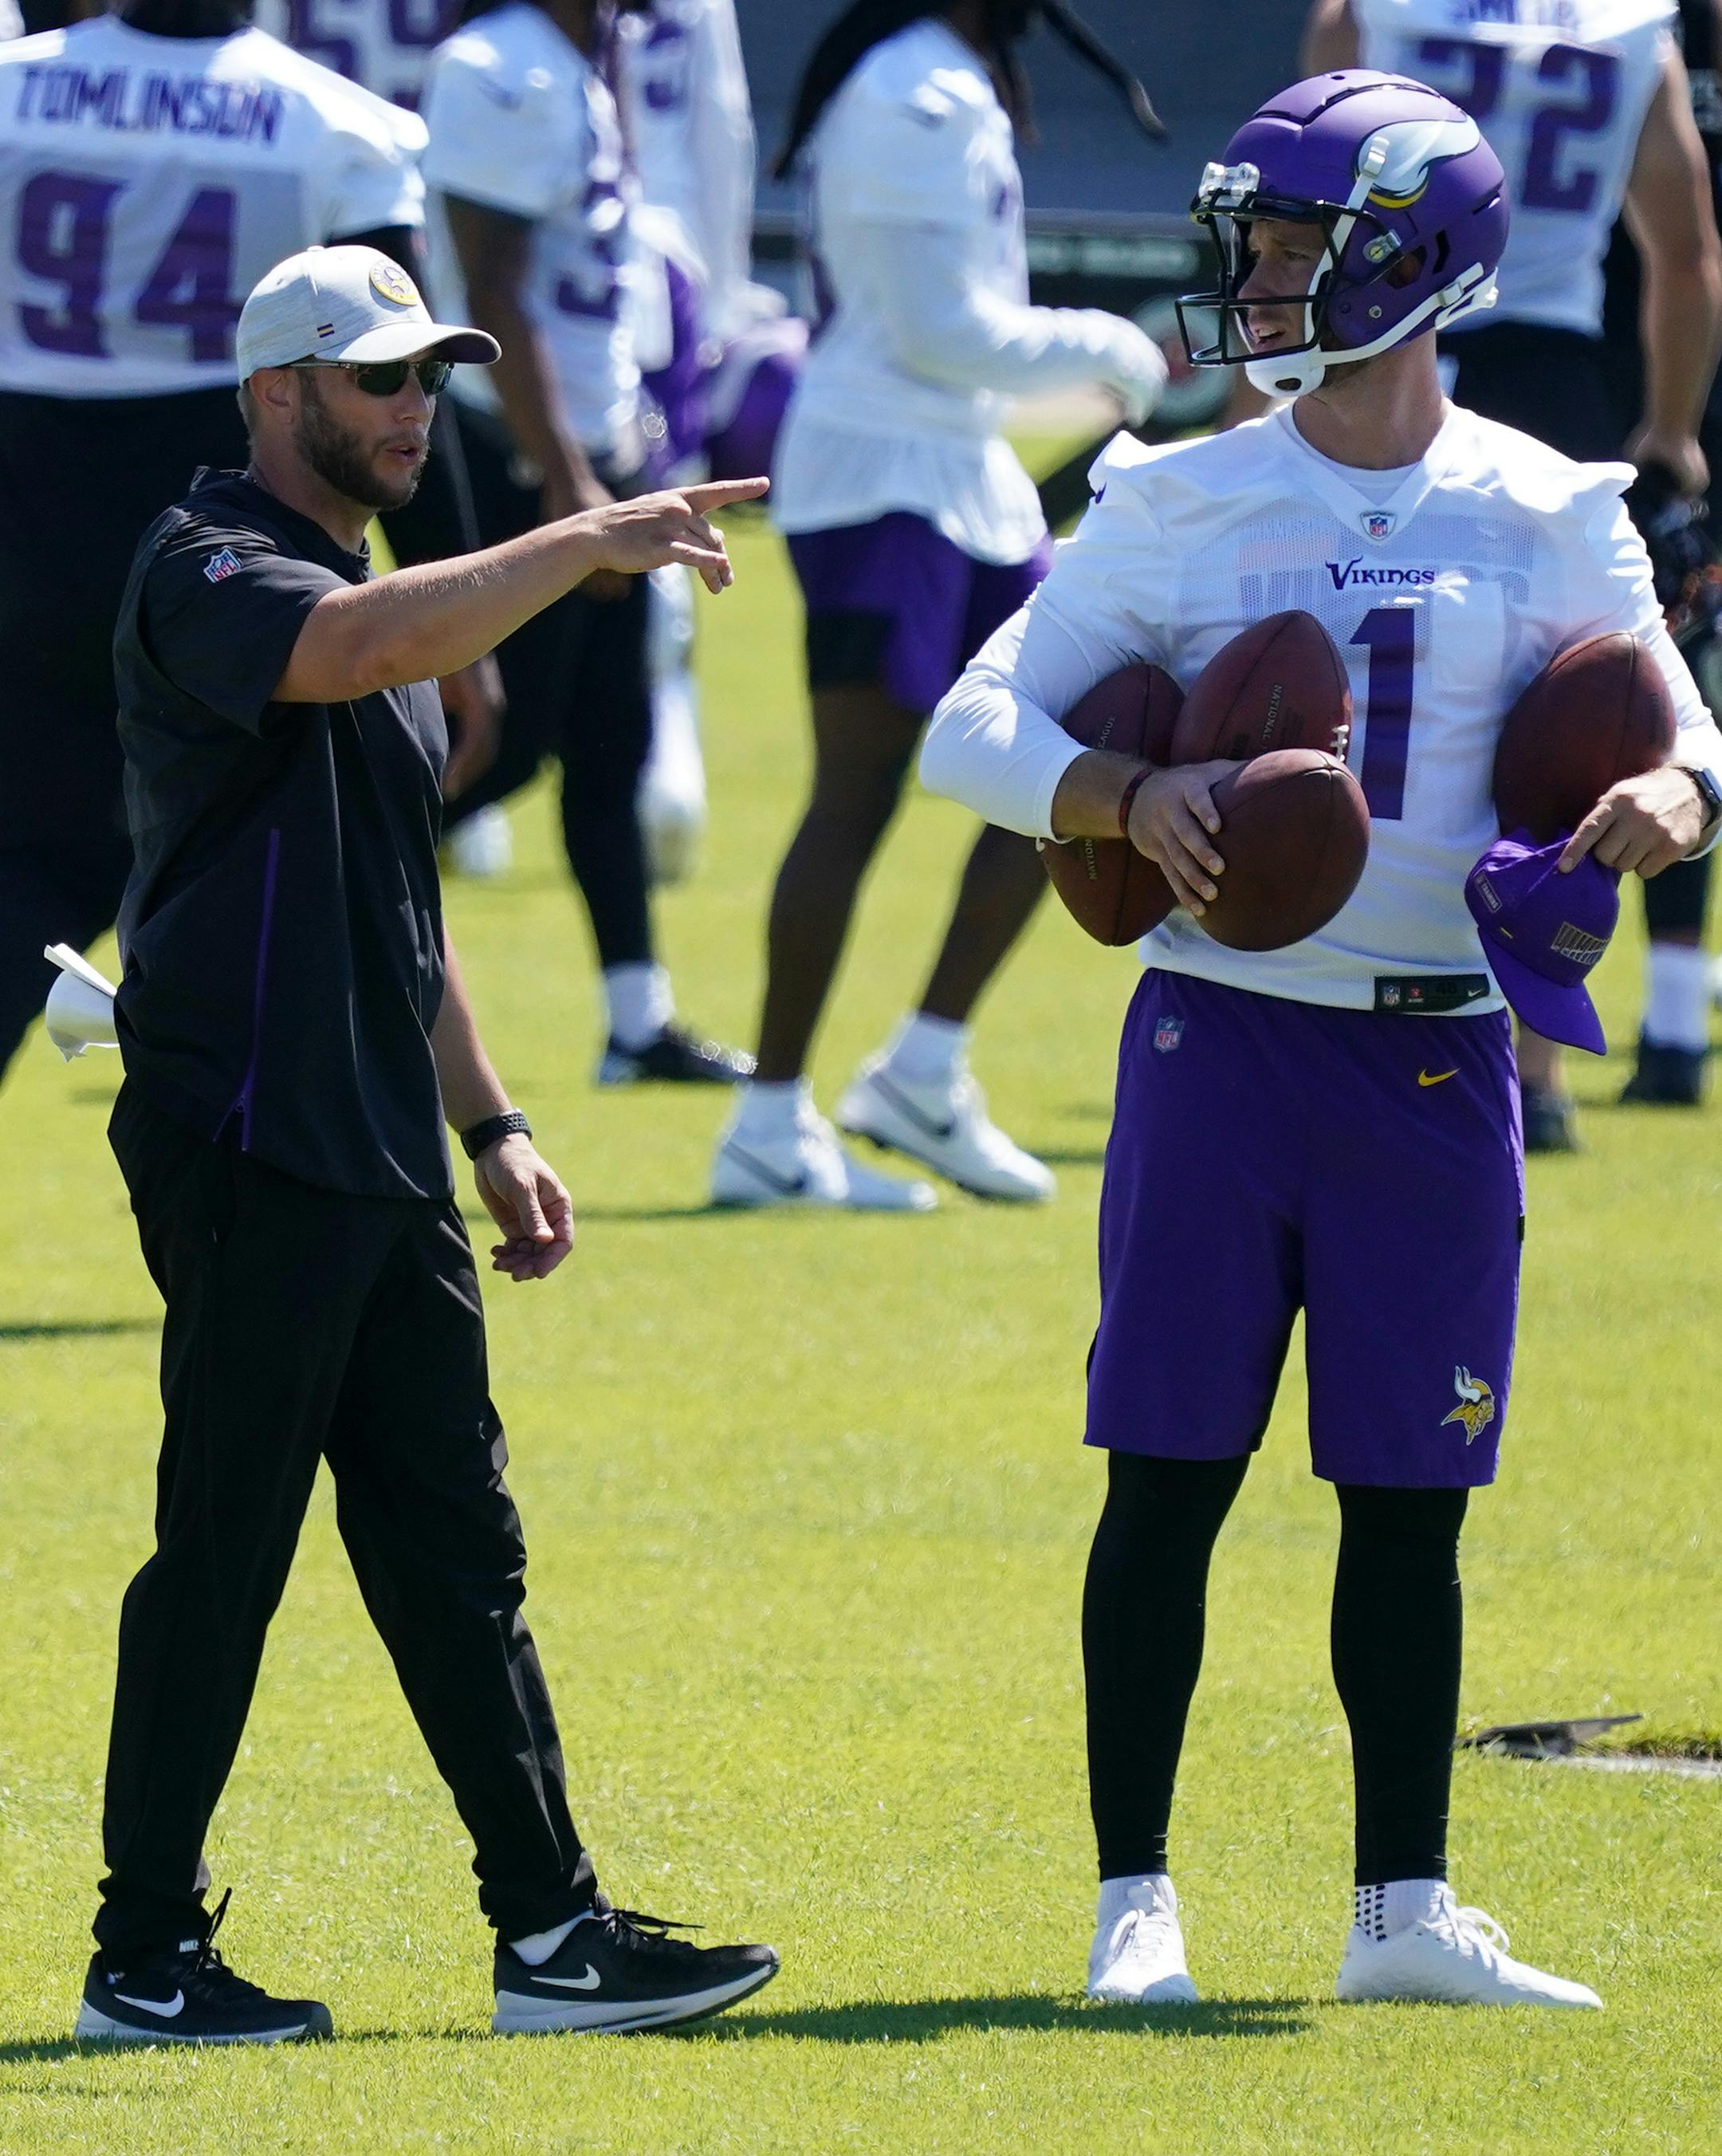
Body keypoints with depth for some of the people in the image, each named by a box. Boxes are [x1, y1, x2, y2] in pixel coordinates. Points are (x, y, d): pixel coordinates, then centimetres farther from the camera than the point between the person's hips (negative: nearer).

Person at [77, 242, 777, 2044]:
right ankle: (146, 1952, 2)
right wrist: (588, 543, -28)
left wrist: (489, 1125, 22)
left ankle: (553, 1935, 10)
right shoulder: (210, 574, -9)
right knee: (224, 1555, -5)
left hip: (383, 1167, 9)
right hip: (246, 1151, -9)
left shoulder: (377, 600, 21)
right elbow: (365, 649, -32)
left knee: (455, 1551, 8)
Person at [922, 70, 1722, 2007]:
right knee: (1171, 1478, 0)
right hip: (1223, 1032, -1)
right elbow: (976, 726, 0)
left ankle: (1403, 1908, 13)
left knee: (1410, 1497, 5)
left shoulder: (1544, 522, 3)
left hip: (1438, 1060, 1)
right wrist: (1128, 797, -19)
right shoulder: (1179, 507, 1)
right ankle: (1133, 1900, 7)